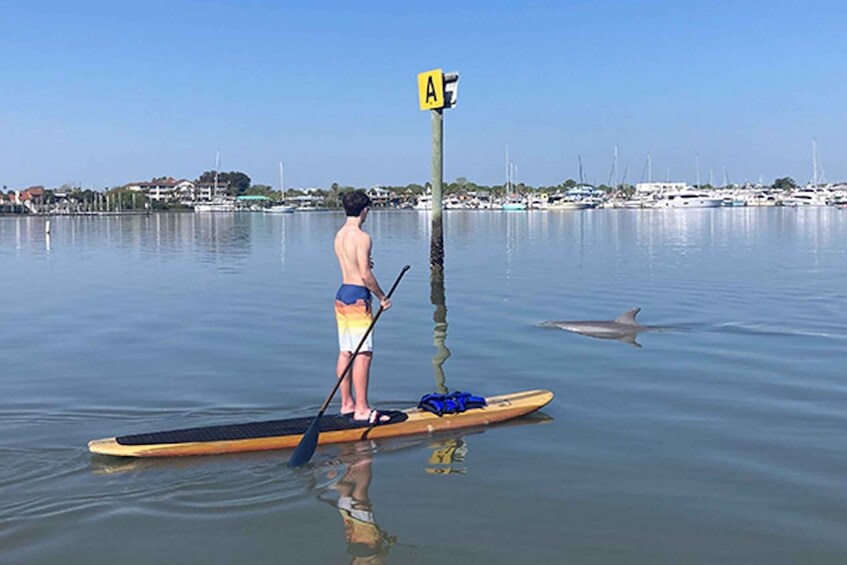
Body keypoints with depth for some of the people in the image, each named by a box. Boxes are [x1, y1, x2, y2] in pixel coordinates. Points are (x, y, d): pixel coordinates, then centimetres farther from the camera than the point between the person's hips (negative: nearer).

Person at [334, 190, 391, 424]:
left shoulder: (340, 235, 11)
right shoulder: (362, 237, -15)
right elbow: (365, 275, -18)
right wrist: (382, 297, -8)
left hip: (342, 293, 9)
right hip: (358, 296, -9)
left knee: (345, 352, 12)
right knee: (363, 354, -6)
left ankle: (347, 404, 19)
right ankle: (361, 409, -5)